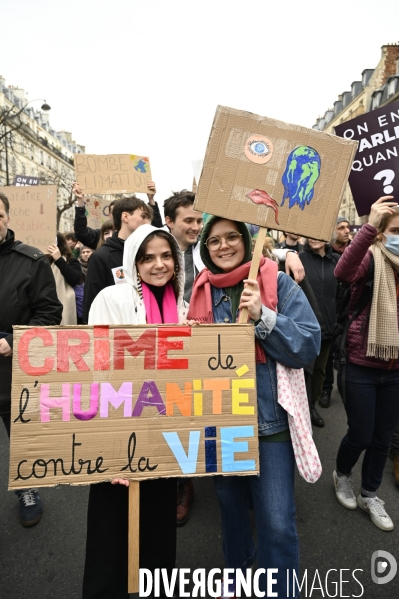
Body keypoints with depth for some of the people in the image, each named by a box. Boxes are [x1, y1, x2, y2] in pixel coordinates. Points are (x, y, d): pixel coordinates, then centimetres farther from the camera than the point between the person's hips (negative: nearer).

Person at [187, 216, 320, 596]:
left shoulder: (280, 285, -7)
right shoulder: (202, 291, 3)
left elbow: (309, 346, -13)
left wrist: (262, 316, -24)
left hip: (269, 417, -4)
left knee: (277, 521, -1)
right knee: (230, 504, 23)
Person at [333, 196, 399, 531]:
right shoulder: (371, 258, -10)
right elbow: (343, 272, -34)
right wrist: (370, 226, -41)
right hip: (362, 366, -5)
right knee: (361, 434, 7)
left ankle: (370, 495, 38)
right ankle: (342, 475, 39)